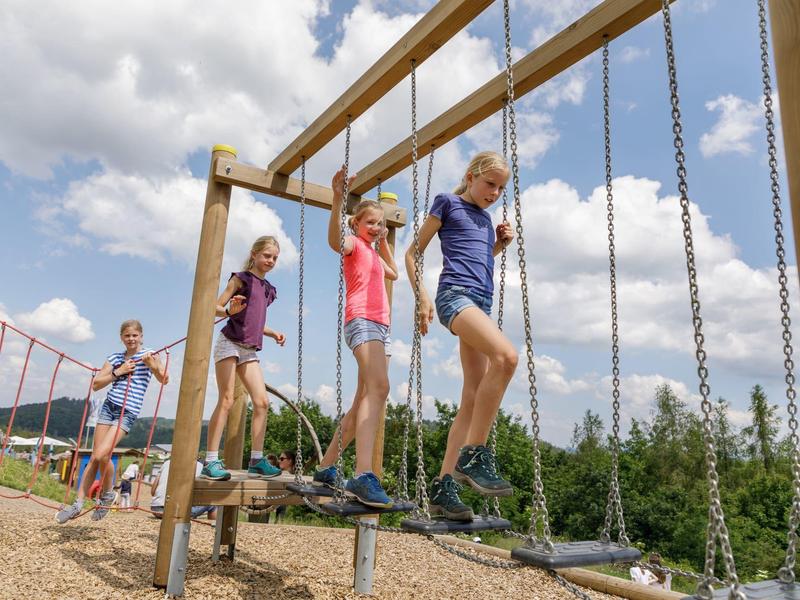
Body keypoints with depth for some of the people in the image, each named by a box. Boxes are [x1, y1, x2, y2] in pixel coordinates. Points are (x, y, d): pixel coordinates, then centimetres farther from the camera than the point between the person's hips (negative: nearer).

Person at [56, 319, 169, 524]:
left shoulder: (148, 355, 1)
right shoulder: (114, 357, 11)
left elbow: (165, 379, -5)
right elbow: (96, 384, 7)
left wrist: (151, 364, -20)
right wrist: (117, 372, -6)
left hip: (128, 413, -4)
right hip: (108, 407, 4)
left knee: (102, 454, -17)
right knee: (94, 457, 4)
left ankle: (107, 494, 6)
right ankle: (78, 503, 13)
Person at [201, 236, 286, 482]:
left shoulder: (268, 289, 18)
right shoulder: (241, 278, 0)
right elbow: (216, 307, -4)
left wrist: (273, 333, 11)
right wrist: (230, 310, -25)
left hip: (249, 349, 6)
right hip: (229, 342, -6)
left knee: (262, 401, -4)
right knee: (226, 400, -11)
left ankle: (256, 460, 1)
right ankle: (211, 461, -7)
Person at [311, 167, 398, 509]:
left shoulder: (371, 251, 27)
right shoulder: (353, 243, 1)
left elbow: (393, 274, 43)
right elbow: (334, 241, -24)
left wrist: (383, 242, 31)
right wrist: (337, 200, -39)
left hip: (378, 325, 10)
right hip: (362, 320, -10)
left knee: (363, 401, 8)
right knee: (378, 387, -29)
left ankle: (326, 467, 15)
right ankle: (363, 475, -39)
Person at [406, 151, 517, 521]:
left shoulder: (485, 217, 26)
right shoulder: (447, 203, 7)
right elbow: (413, 253, 6)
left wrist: (500, 245, 18)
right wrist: (422, 296, -5)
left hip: (482, 302, 8)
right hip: (455, 294, -8)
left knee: (473, 399, -2)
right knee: (506, 355, -32)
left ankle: (443, 486, 1)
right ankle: (473, 455, -23)